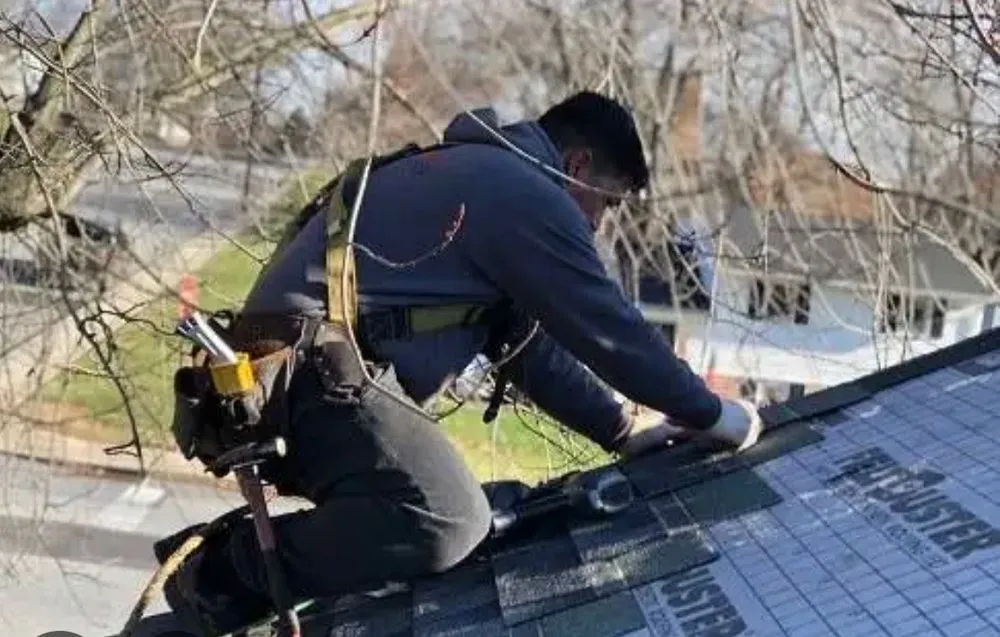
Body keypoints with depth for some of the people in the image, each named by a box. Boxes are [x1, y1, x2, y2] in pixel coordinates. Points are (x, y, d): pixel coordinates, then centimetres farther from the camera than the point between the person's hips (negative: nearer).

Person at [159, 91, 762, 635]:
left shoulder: (483, 175, 24)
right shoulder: (526, 192, -8)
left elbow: (532, 342, 25)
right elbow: (608, 329, -7)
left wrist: (622, 432, 22)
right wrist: (708, 412, 5)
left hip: (294, 367, 11)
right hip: (316, 362, -11)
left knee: (451, 507, 23)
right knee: (448, 521, -27)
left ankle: (253, 538, 15)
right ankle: (222, 569, -14)